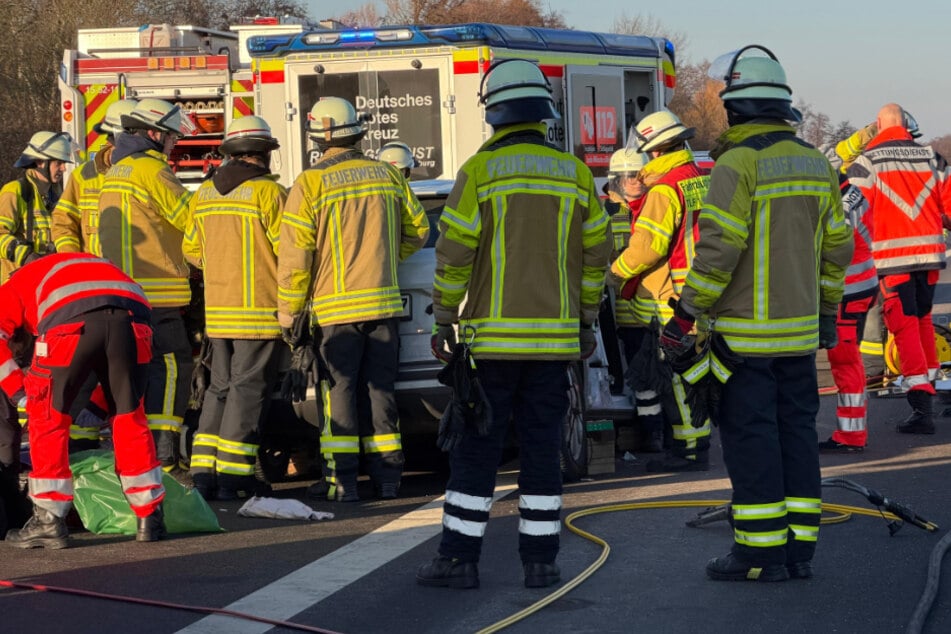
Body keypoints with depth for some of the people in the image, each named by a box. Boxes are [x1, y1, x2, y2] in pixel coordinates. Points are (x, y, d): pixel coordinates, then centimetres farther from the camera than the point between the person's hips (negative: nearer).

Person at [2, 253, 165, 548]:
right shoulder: (101, 266, 46)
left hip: (71, 322, -4)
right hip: (132, 320, 4)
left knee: (48, 416, 14)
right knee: (130, 416, 21)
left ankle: (49, 522, 13)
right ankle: (150, 519, 26)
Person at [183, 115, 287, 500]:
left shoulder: (204, 194, 9)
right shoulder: (267, 192, -11)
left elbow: (191, 250, 15)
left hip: (217, 311, 6)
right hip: (259, 310, -6)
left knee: (221, 388, 14)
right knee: (249, 388, -3)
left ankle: (204, 471, 8)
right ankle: (232, 476, -5)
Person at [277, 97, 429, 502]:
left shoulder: (310, 184, -8)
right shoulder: (387, 176, 6)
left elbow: (294, 256, -9)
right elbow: (417, 230, 16)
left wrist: (289, 312, -2)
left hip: (336, 309, -4)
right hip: (384, 303, 4)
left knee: (339, 389, 1)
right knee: (379, 388, 9)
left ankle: (341, 479, -3)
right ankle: (387, 476, 9)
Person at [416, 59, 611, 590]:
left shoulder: (480, 171, -6)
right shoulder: (575, 174, 5)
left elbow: (455, 253, -7)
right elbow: (596, 255, 9)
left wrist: (444, 321, 2)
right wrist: (586, 322, 18)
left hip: (491, 337, -3)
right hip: (554, 337, 3)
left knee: (476, 450, 2)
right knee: (543, 450, 6)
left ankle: (460, 559, 3)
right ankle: (541, 561, 7)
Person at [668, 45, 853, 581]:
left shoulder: (738, 162, -14)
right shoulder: (815, 164, 8)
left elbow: (718, 249, -19)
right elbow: (837, 248, 14)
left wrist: (685, 315, -13)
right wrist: (827, 311, 25)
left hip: (744, 334, -7)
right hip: (799, 333, 7)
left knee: (750, 438, -2)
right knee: (797, 432, 11)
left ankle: (761, 552, -1)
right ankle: (799, 547, 14)